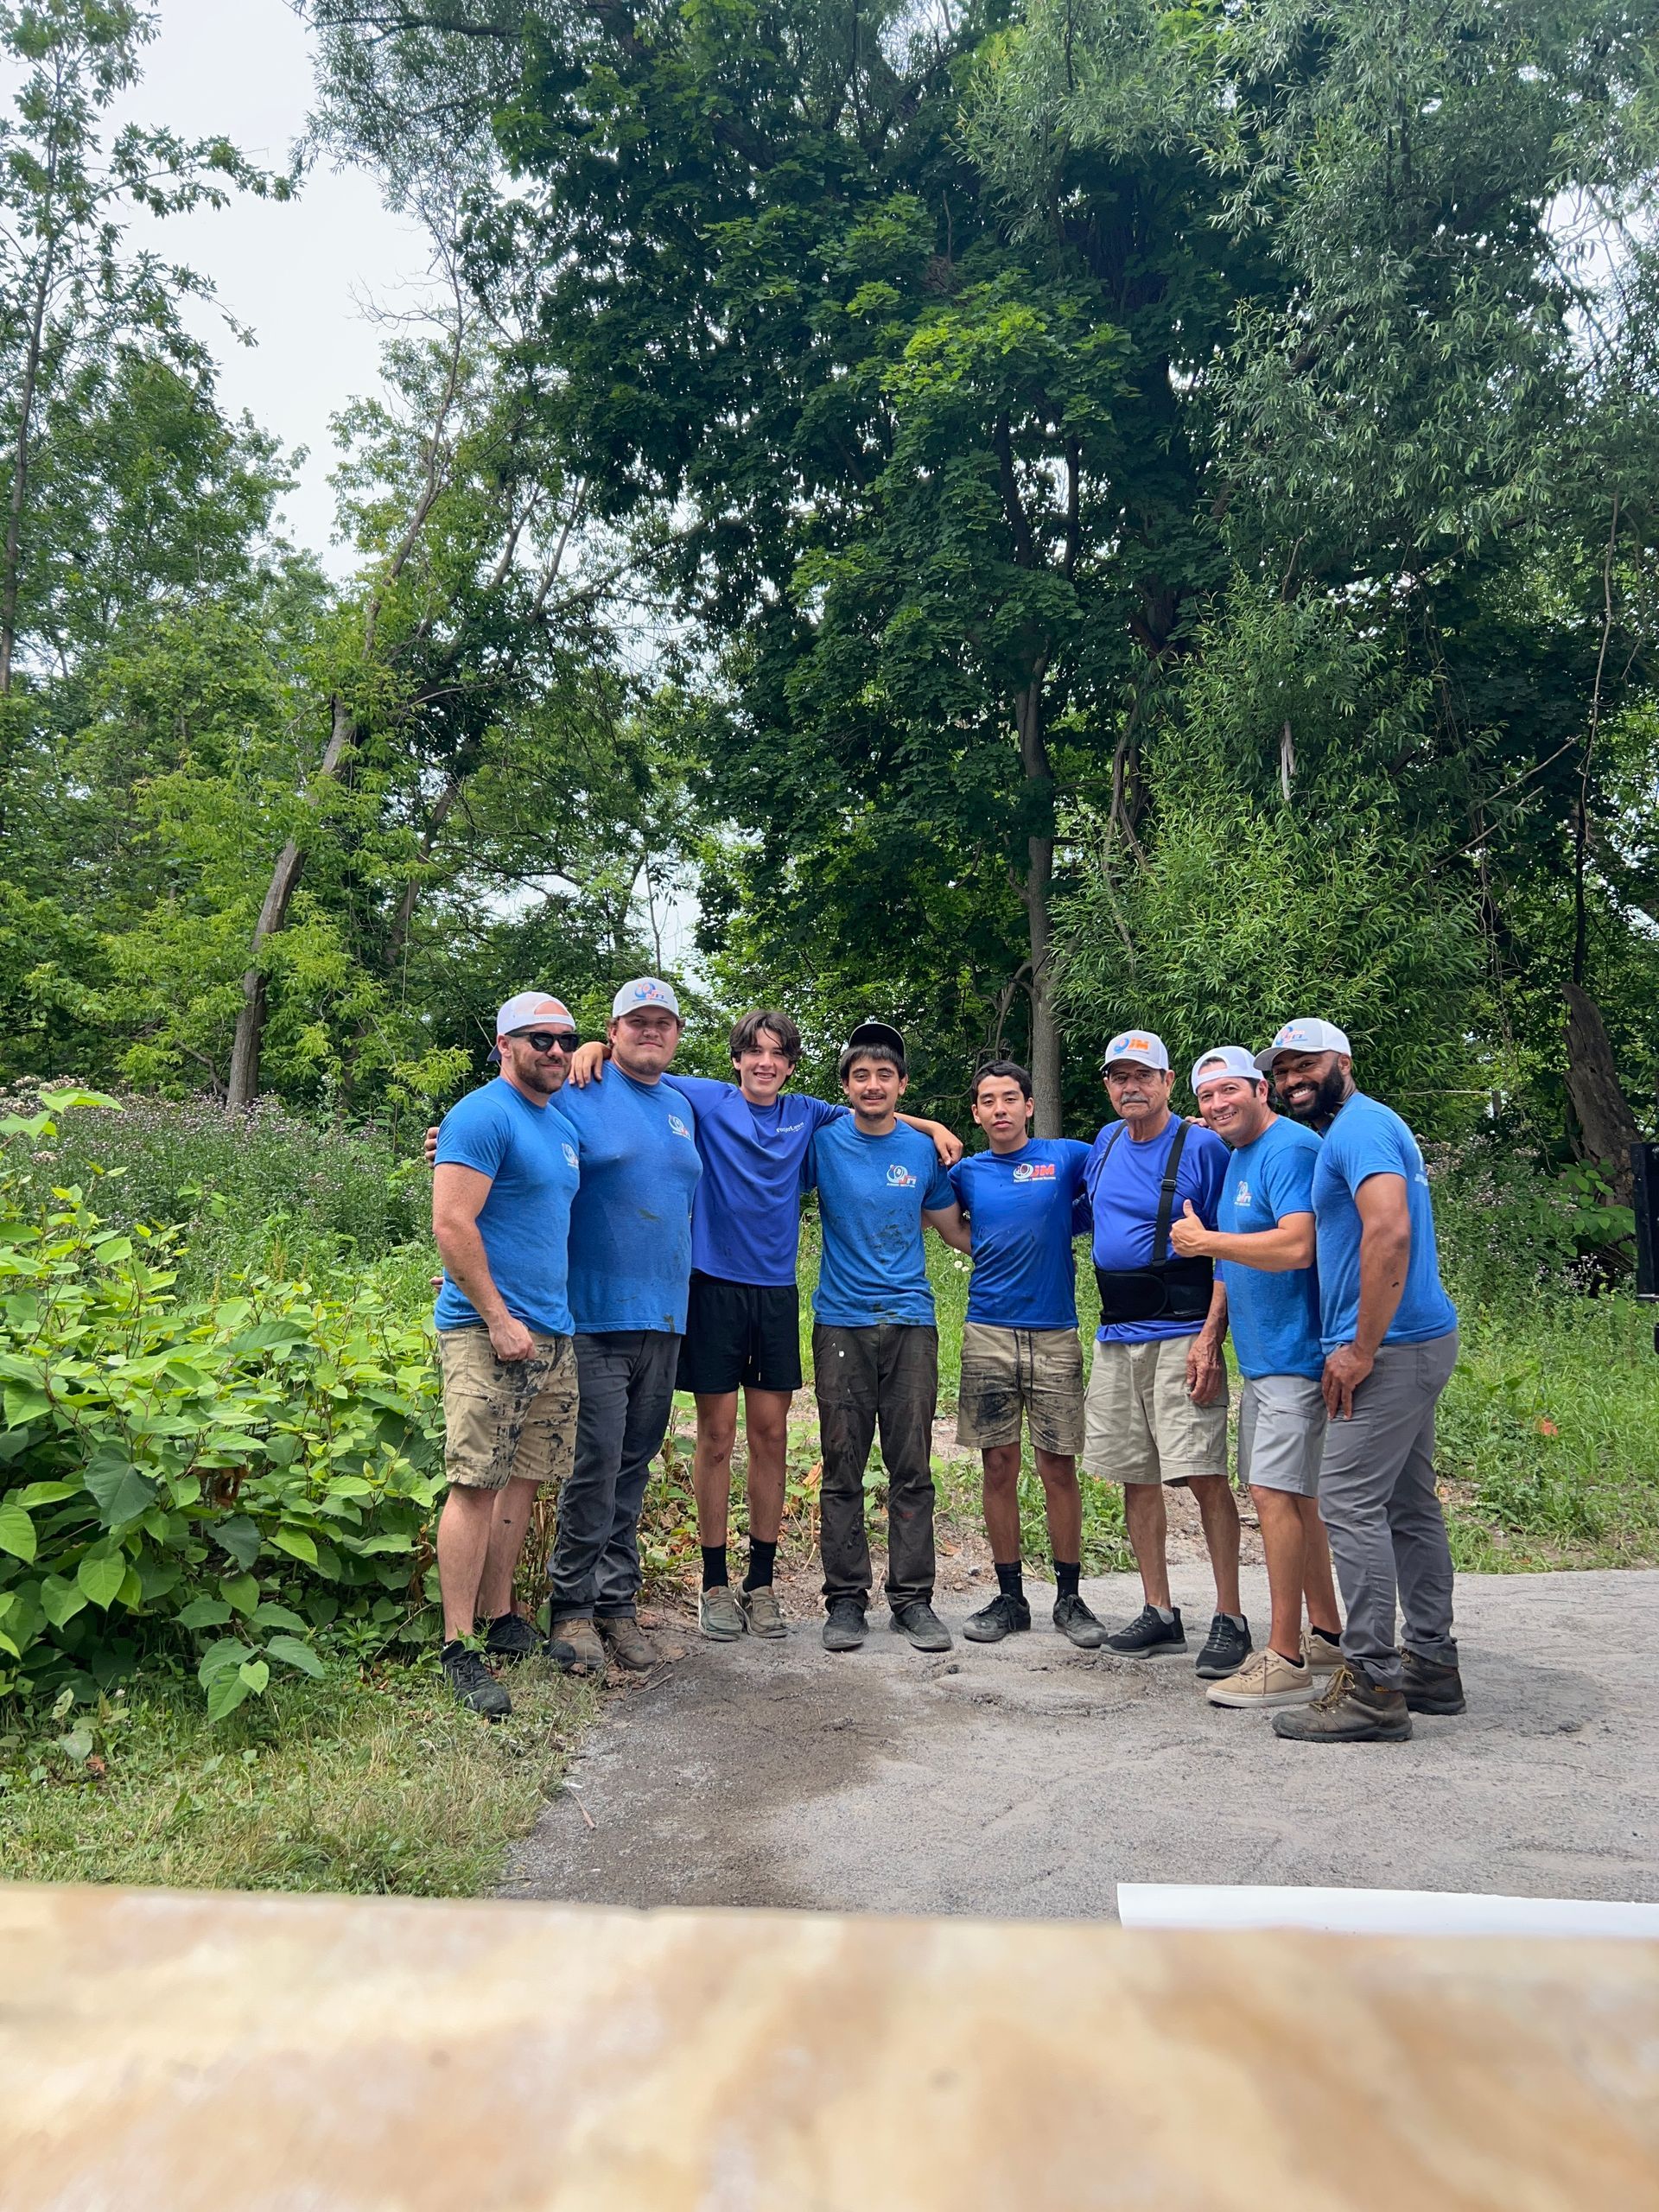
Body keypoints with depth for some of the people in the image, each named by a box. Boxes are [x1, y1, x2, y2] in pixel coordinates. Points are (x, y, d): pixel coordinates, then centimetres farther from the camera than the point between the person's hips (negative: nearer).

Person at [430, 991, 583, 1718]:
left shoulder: (563, 1126, 18)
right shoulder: (483, 1117, -10)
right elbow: (451, 1225, -17)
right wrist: (500, 1319, -18)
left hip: (551, 1333, 9)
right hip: (487, 1330, -8)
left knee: (522, 1481, 13)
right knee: (476, 1485, -6)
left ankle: (501, 1622, 24)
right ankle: (459, 1649, 2)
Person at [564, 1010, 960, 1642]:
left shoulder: (806, 1115, 10)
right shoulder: (707, 1102, 0)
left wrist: (931, 1126, 11)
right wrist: (595, 1048, -17)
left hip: (777, 1292, 3)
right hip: (715, 1287, -3)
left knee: (771, 1436, 5)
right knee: (717, 1436, 2)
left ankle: (761, 1582, 17)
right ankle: (715, 1584, 13)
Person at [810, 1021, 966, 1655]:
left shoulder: (922, 1150, 8)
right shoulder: (823, 1143, 3)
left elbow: (955, 1230, 16)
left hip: (910, 1323, 1)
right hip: (842, 1323, -1)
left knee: (913, 1469, 3)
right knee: (842, 1469, 2)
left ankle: (913, 1598, 13)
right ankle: (845, 1599, 13)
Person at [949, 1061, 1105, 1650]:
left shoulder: (1066, 1157, 2)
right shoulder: (965, 1173, 9)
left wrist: (1061, 1223, -2)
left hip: (1054, 1335, -2)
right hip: (988, 1335, 2)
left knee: (1059, 1469, 1)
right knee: (999, 1466, 5)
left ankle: (1069, 1598, 14)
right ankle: (1009, 1597, 16)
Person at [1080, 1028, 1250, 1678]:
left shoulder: (1201, 1147, -6)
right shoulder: (1105, 1144, 12)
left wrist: (1210, 1339, -17)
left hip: (1180, 1337, -6)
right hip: (1115, 1338, 7)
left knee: (1204, 1475, -9)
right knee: (1137, 1478, 10)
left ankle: (1229, 1619, 2)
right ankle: (1159, 1613, 21)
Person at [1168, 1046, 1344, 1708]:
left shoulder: (1290, 1149, -14)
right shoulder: (1236, 1156, 16)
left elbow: (1296, 1246, -27)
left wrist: (1205, 1241, -17)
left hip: (1295, 1356, -10)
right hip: (1261, 1356, 10)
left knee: (1274, 1493, -10)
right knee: (1293, 1495, 15)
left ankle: (1285, 1661, -3)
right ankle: (1326, 1636, 27)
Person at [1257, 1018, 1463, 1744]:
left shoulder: (1359, 1126, -13)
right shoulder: (1364, 1128, 20)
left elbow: (1390, 1232, -25)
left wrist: (1361, 1348, -22)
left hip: (1391, 1348, -11)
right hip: (1416, 1342, 11)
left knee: (1350, 1502, -9)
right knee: (1409, 1505, 14)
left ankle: (1372, 1686, -5)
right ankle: (1431, 1664, 23)